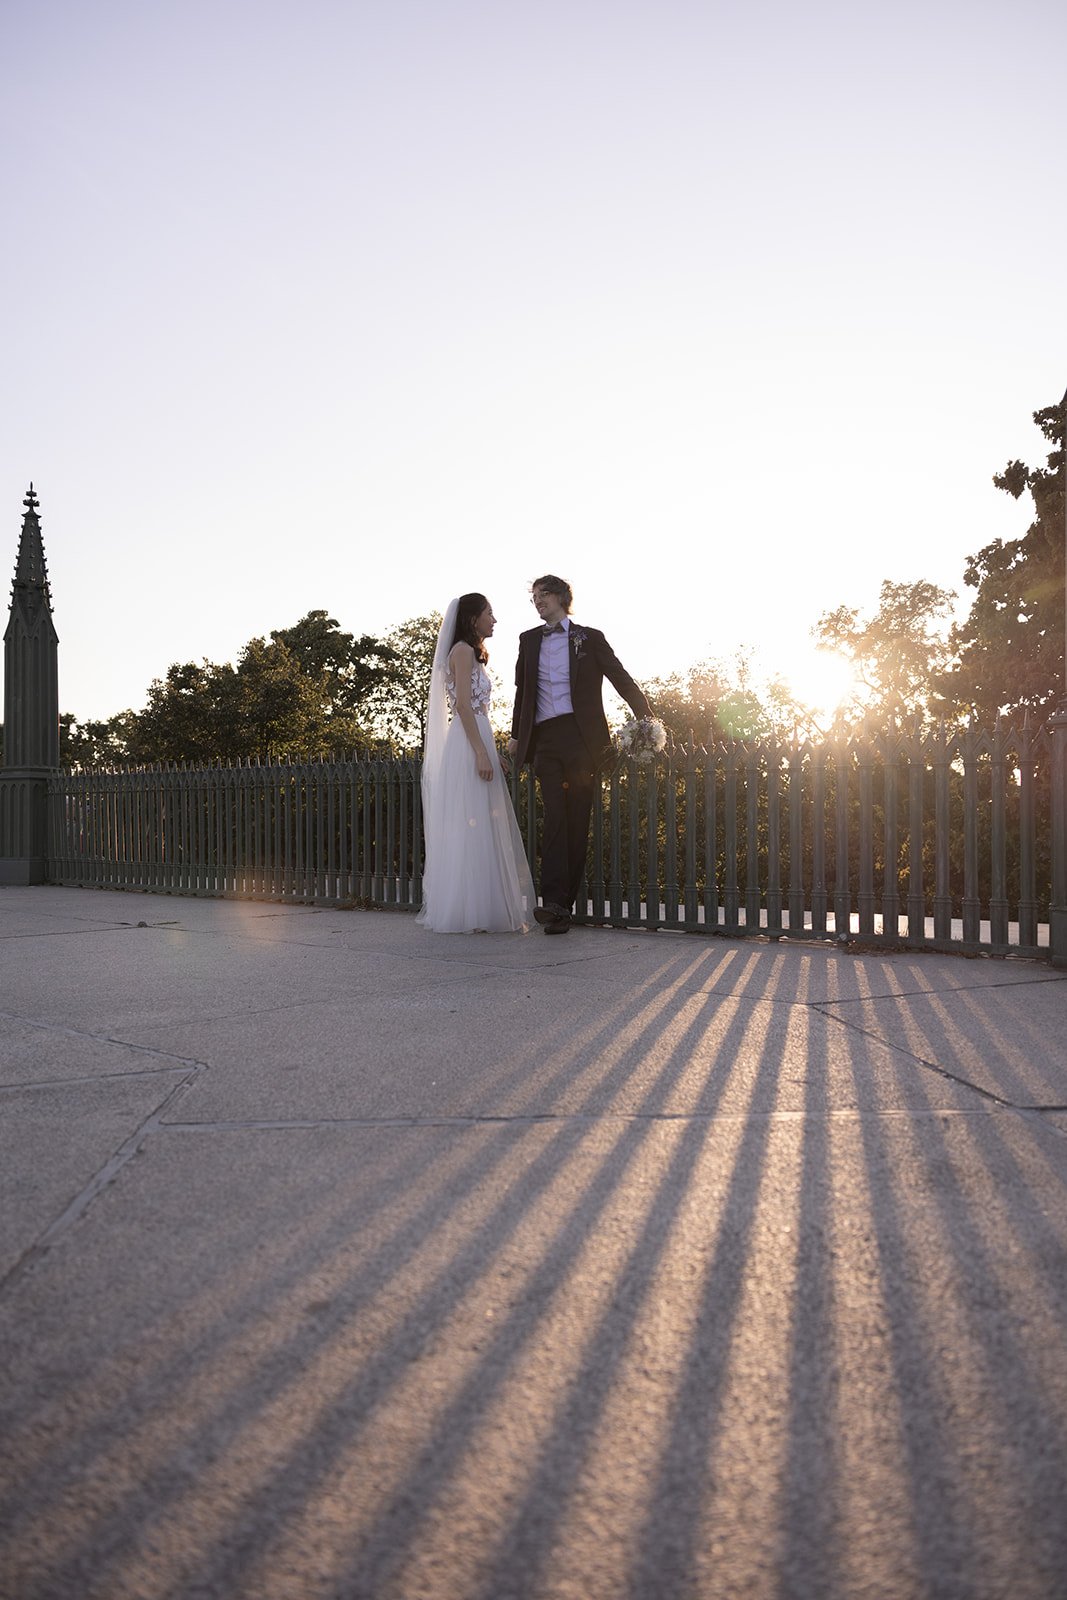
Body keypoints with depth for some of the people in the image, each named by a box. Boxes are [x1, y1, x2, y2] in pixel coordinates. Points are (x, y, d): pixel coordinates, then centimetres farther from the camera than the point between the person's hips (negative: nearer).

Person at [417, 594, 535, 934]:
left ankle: (482, 912, 10)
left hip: (474, 745, 10)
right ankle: (470, 914, -9)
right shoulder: (463, 650, -7)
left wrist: (488, 752, 22)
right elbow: (463, 705, -16)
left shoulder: (471, 653, 23)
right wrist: (481, 753, -22)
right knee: (472, 831, -10)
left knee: (481, 831, 8)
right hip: (469, 747, -10)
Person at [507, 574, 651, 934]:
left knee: (577, 820, -2)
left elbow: (622, 680, 7)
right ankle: (554, 903, -21)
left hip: (581, 737, -1)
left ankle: (565, 903, 1)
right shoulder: (529, 640, 20)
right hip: (545, 739, 1)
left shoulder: (589, 638, 11)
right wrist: (516, 735, 23)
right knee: (555, 816, -13)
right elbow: (522, 690, 26)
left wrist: (648, 720, -2)